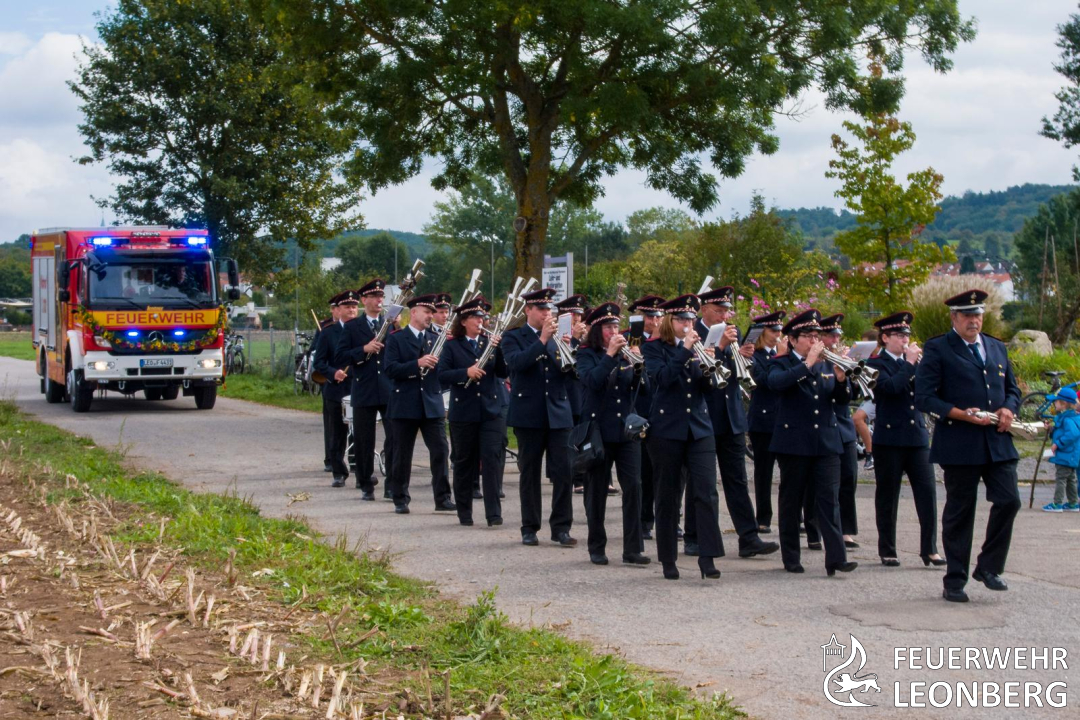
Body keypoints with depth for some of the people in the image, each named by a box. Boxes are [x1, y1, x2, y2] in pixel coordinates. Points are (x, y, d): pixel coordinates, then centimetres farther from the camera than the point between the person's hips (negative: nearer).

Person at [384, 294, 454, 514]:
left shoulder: (436, 339, 13)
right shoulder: (396, 339, 1)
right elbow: (391, 369, -10)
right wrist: (417, 363, -22)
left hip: (432, 404, 3)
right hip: (405, 405, -3)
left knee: (440, 451, -4)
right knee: (402, 455, 4)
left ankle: (442, 497, 1)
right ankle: (400, 499, 14)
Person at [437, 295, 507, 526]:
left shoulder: (490, 343, 7)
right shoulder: (452, 346, 3)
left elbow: (503, 373, -1)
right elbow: (442, 375, -7)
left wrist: (498, 349, -14)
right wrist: (466, 372, -21)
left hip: (491, 410, 1)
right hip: (463, 412, -1)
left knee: (491, 459, -9)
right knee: (464, 462, 7)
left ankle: (494, 512, -9)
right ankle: (464, 512, 18)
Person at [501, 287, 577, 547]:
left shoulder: (557, 337, 13)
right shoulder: (513, 337, 2)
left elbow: (571, 375, 7)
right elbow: (516, 362, -18)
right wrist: (543, 340, -23)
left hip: (558, 413, 3)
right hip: (528, 415, -3)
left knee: (564, 472, -4)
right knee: (530, 473, 5)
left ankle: (561, 528, 2)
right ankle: (529, 528, 13)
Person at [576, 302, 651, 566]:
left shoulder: (624, 353, 10)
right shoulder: (586, 354, -1)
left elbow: (637, 387, 4)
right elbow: (592, 381, -18)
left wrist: (638, 366, -13)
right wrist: (610, 354, -22)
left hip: (627, 429, 3)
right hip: (598, 430, -3)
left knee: (633, 486, -5)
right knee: (597, 490, 4)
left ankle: (632, 549, -2)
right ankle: (596, 548, 14)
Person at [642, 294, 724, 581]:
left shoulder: (695, 345, 11)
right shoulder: (655, 348, 0)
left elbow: (706, 387, 5)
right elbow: (661, 377, -18)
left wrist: (707, 367, -16)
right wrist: (685, 350, -21)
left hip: (699, 428, 3)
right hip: (667, 429, -3)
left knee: (706, 492, -8)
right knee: (668, 496, 4)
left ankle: (707, 557, -9)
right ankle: (668, 560, 13)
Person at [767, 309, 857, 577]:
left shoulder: (825, 364, 12)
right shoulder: (781, 364, 0)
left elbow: (844, 398, 6)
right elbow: (775, 382, -23)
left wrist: (840, 377, -13)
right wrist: (807, 363, -25)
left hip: (826, 442, 3)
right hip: (793, 441, -3)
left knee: (829, 497, -5)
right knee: (791, 499, 5)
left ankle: (836, 557, -10)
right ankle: (791, 557, 13)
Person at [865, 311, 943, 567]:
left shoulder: (912, 362, 14)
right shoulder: (876, 364, -2)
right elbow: (890, 386, -20)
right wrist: (909, 363, -14)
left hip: (917, 437, 4)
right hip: (889, 438, -4)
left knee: (927, 493, -3)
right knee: (887, 497, 3)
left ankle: (929, 549, 1)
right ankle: (887, 551, 12)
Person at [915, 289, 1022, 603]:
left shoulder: (997, 348, 16)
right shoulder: (937, 349, -2)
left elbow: (1012, 388, 22)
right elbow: (924, 397, -8)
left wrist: (1008, 409, -1)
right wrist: (961, 414, -18)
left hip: (997, 443, 5)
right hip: (959, 444, -5)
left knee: (1009, 501, -6)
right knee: (960, 512, 2)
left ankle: (988, 567, 12)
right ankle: (955, 581, 12)